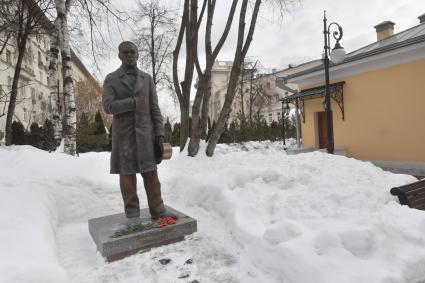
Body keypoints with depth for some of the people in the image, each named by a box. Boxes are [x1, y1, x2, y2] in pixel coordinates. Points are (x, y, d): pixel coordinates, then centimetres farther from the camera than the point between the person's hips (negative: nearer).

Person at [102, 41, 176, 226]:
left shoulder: (147, 78, 10)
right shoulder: (110, 79, 2)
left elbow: (154, 108, 5)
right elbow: (108, 107, -11)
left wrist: (160, 132, -3)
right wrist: (134, 102, -18)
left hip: (144, 132, 2)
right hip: (123, 133, -2)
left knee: (150, 172, 1)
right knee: (127, 173, 1)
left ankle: (157, 210, 9)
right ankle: (132, 213, 11)